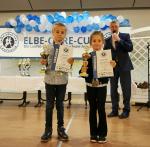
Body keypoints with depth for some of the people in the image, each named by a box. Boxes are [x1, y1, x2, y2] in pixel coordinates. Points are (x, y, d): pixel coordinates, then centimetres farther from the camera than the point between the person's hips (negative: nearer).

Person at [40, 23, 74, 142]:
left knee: (60, 105, 10)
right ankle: (48, 129, 18)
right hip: (50, 79, 0)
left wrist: (71, 62, -19)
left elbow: (70, 63, 2)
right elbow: (45, 62, 3)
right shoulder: (48, 47, 0)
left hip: (62, 79, 0)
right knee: (49, 105, 7)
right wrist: (43, 63, -18)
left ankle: (61, 128, 22)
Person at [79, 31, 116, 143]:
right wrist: (82, 71, -21)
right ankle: (93, 133, 21)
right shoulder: (87, 57, -3)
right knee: (92, 109, 10)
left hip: (102, 86, -1)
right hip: (90, 86, 1)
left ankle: (102, 134, 16)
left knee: (101, 109, 2)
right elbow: (83, 72, -1)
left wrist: (112, 67, -22)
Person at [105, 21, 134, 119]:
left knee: (126, 89, 0)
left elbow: (130, 48, -10)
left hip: (124, 66, -3)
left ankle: (126, 110, 10)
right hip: (113, 67, 3)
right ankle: (115, 110, 16)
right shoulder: (107, 40, 11)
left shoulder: (125, 36, 4)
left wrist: (119, 40, -15)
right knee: (113, 90, 6)